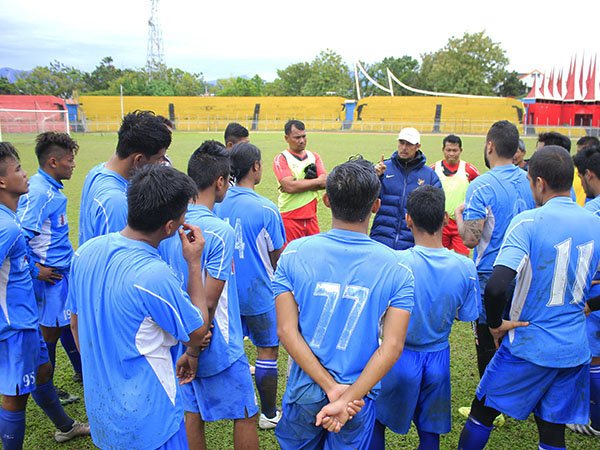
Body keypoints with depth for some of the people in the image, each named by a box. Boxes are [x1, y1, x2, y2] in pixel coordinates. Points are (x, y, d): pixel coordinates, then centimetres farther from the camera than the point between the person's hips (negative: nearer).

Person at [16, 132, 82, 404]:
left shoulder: (50, 188, 7)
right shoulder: (40, 193, -22)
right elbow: (19, 235, -26)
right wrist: (35, 269, -19)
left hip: (63, 269, 9)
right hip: (50, 275, -9)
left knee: (70, 320, 21)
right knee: (51, 330, 6)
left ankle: (82, 371, 38)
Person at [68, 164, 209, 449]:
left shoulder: (85, 252, -9)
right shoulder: (155, 276, -31)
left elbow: (76, 324, 5)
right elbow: (196, 334, -14)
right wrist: (194, 263, -12)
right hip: (147, 420, -7)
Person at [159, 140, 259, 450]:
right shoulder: (219, 232, -24)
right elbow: (209, 302, -23)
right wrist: (196, 349, -10)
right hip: (217, 346, -6)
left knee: (193, 413, 20)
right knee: (246, 415, 13)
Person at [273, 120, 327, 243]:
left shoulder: (314, 157, 11)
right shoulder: (281, 159, -4)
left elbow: (325, 183, -1)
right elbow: (290, 186, -18)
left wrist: (299, 184, -12)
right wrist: (317, 181, -7)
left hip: (311, 217, 5)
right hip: (290, 218, -5)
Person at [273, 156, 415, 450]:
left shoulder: (294, 253, -13)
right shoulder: (397, 268, -13)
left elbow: (287, 331, -16)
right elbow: (392, 345, -19)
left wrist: (332, 387, -15)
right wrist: (346, 398, -19)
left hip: (305, 391, 1)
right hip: (360, 396, 0)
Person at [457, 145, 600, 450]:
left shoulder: (528, 222, -18)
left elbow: (496, 287, -29)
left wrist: (496, 324, -13)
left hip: (529, 346, -5)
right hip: (575, 351, 6)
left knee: (482, 412, 14)